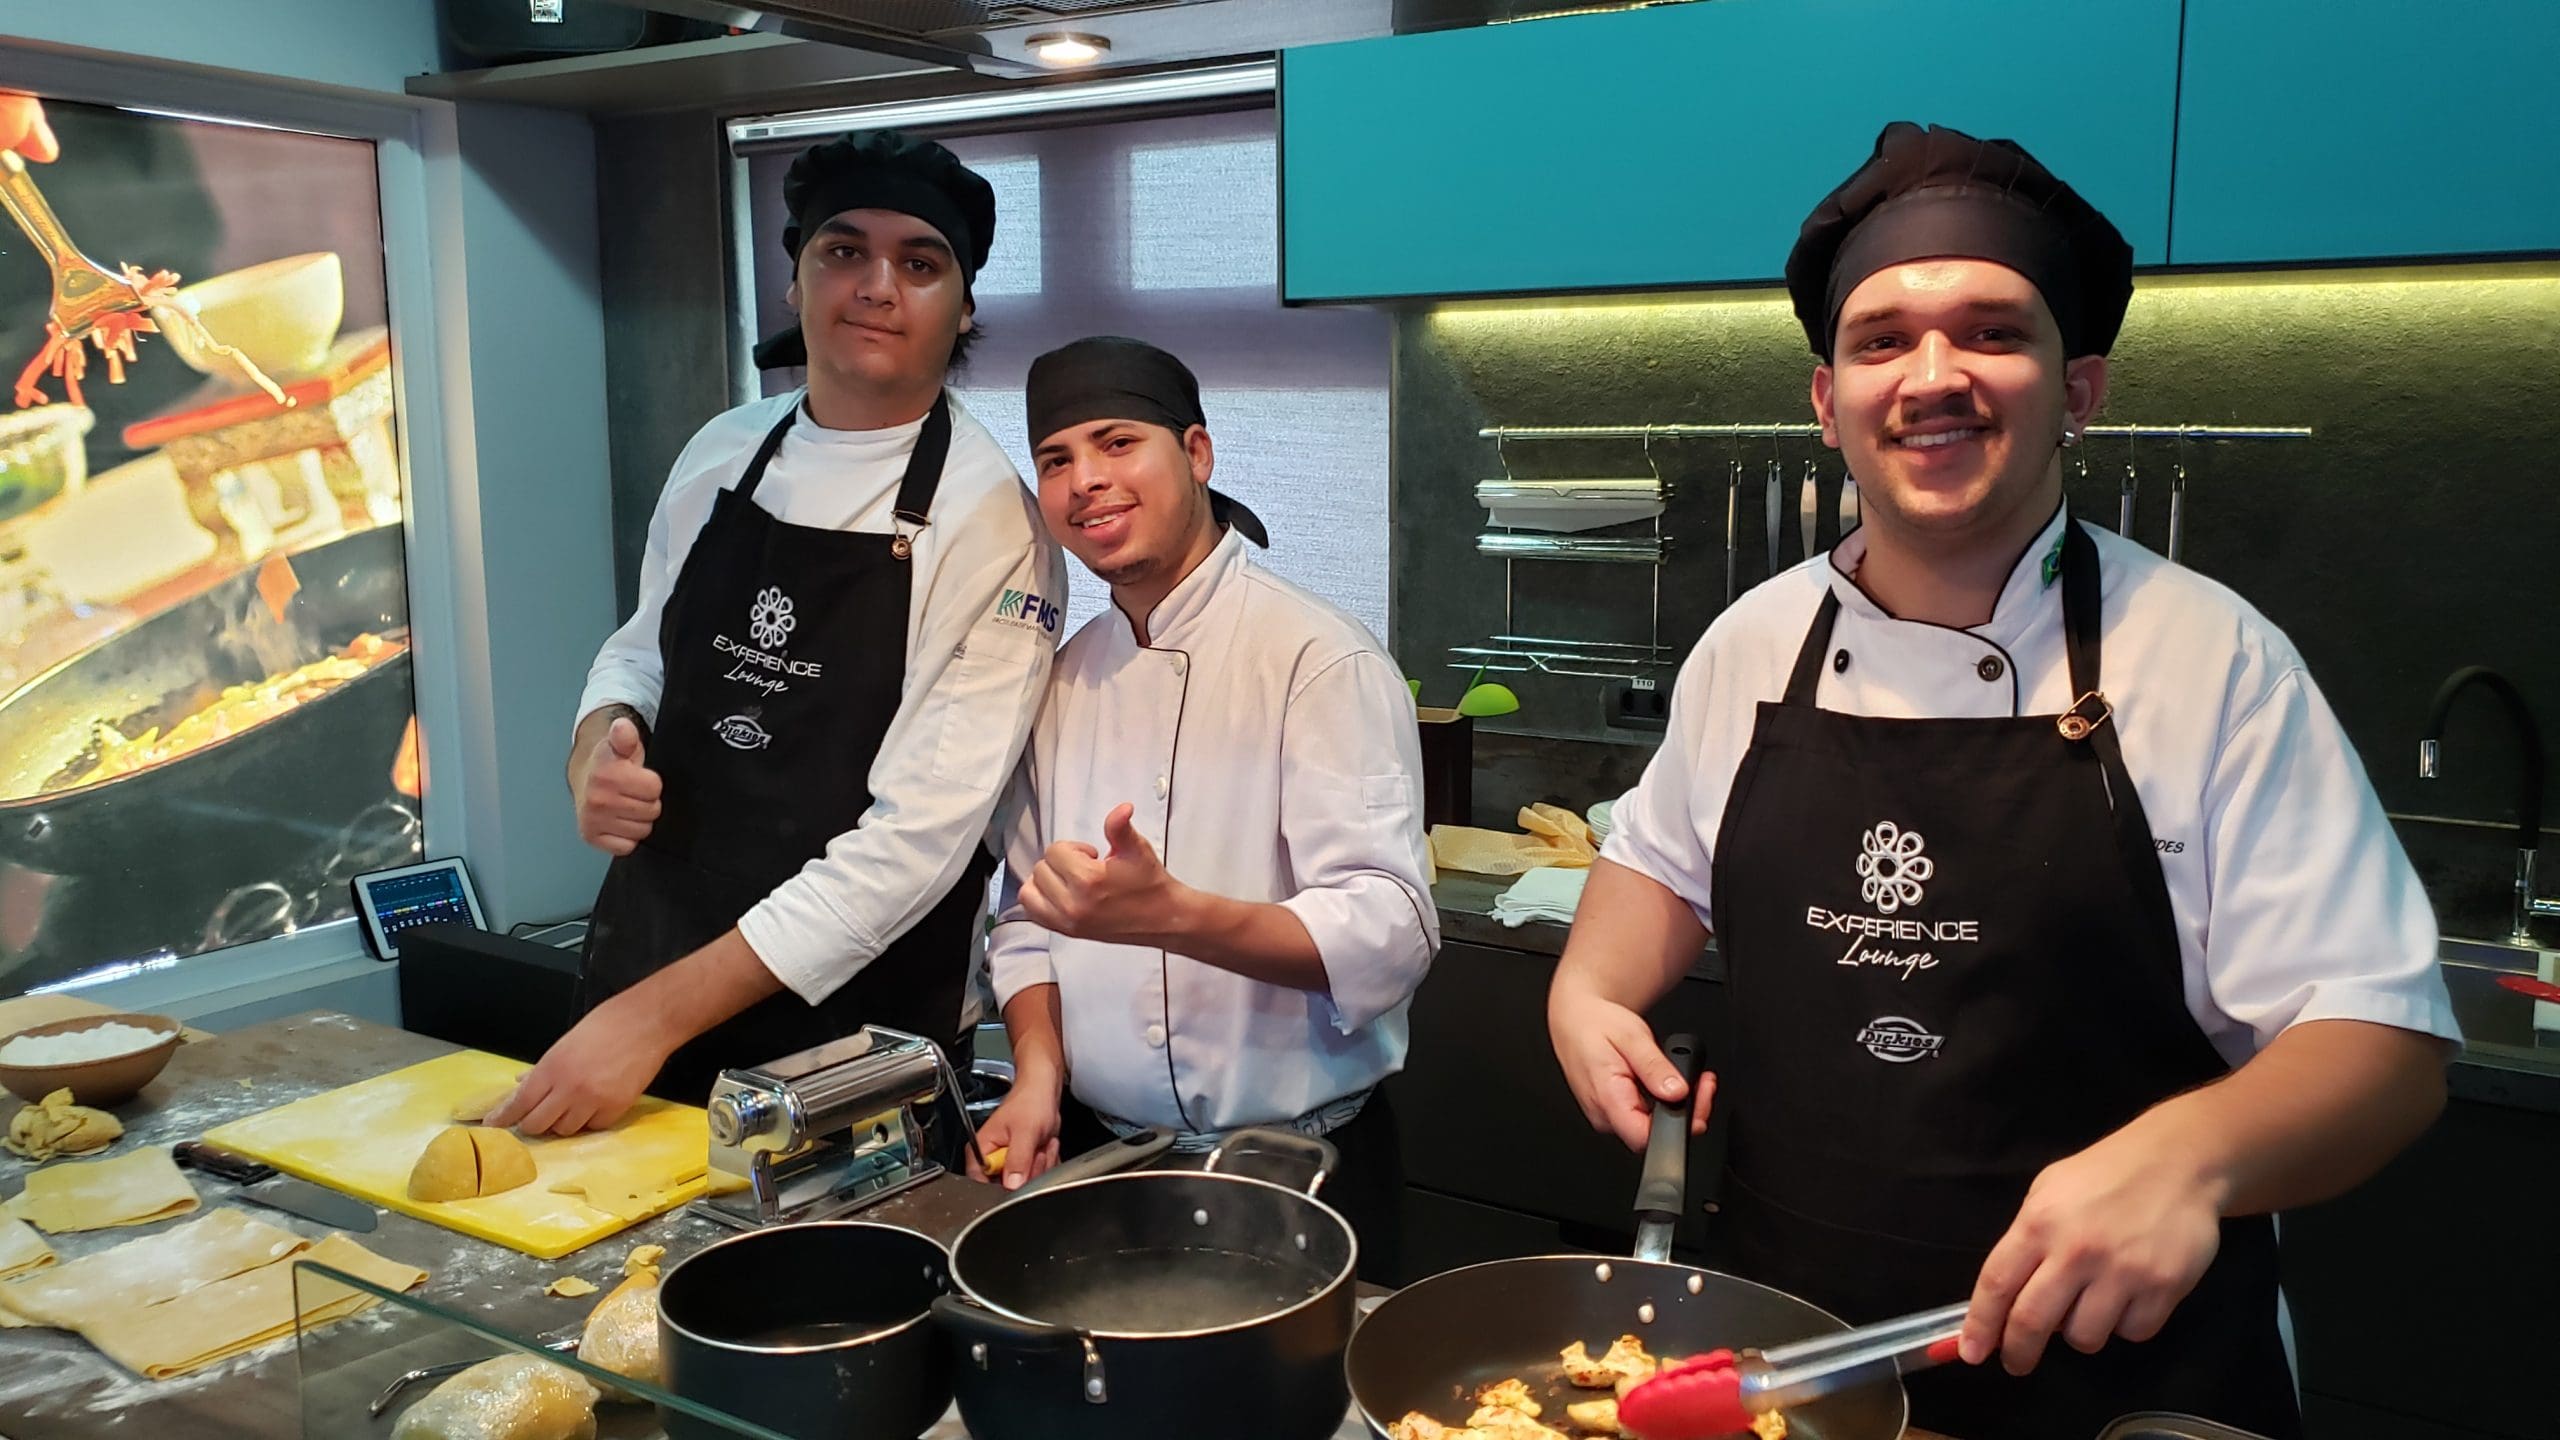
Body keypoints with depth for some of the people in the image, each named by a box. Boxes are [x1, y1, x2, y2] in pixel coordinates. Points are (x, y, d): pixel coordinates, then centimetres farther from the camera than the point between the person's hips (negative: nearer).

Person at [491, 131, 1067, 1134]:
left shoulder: (990, 524, -17)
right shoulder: (722, 453, 1)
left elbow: (919, 836, -22)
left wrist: (660, 1014, -23)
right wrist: (596, 751, -8)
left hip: (847, 1029, -5)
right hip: (639, 943, 5)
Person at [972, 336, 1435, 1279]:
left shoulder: (1322, 659, -15)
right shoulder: (1068, 676, 5)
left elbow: (1389, 932, -24)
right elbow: (1028, 912, 11)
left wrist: (1170, 916, -38)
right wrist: (1038, 1075, -6)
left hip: (1298, 1172, -5)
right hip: (1097, 1155, 5)